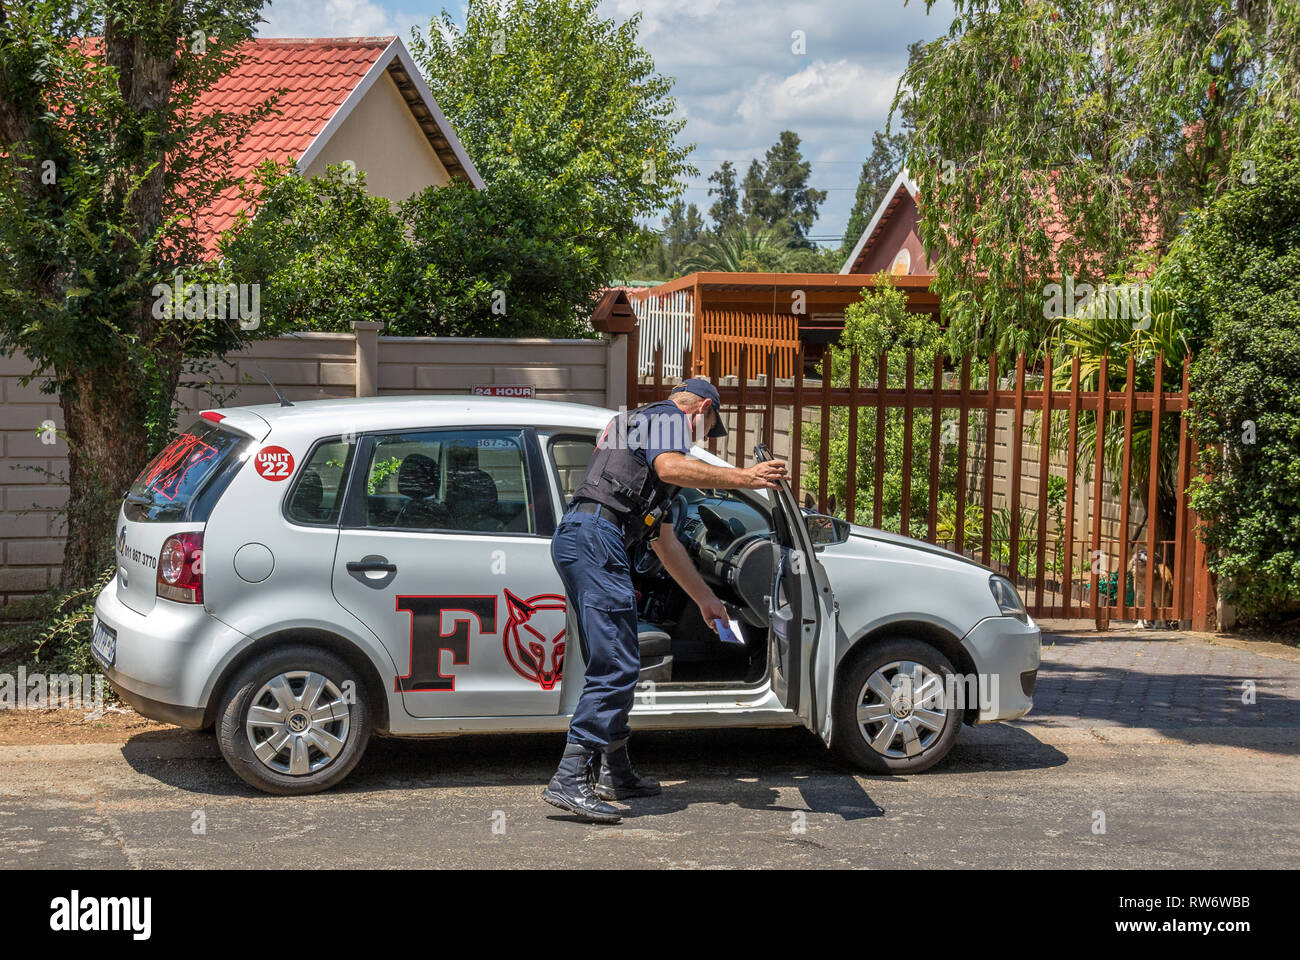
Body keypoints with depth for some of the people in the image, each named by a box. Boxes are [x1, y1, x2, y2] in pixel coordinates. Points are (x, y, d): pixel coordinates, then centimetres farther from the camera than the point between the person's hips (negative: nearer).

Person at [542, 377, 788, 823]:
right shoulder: (666, 417, 7)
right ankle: (569, 780, -17)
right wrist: (742, 477, -18)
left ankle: (616, 773, 25)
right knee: (617, 666, -13)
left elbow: (665, 542, 38)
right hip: (596, 537, -10)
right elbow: (670, 467, -19)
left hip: (573, 536, 10)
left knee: (615, 662, 17)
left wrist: (706, 599, 40)